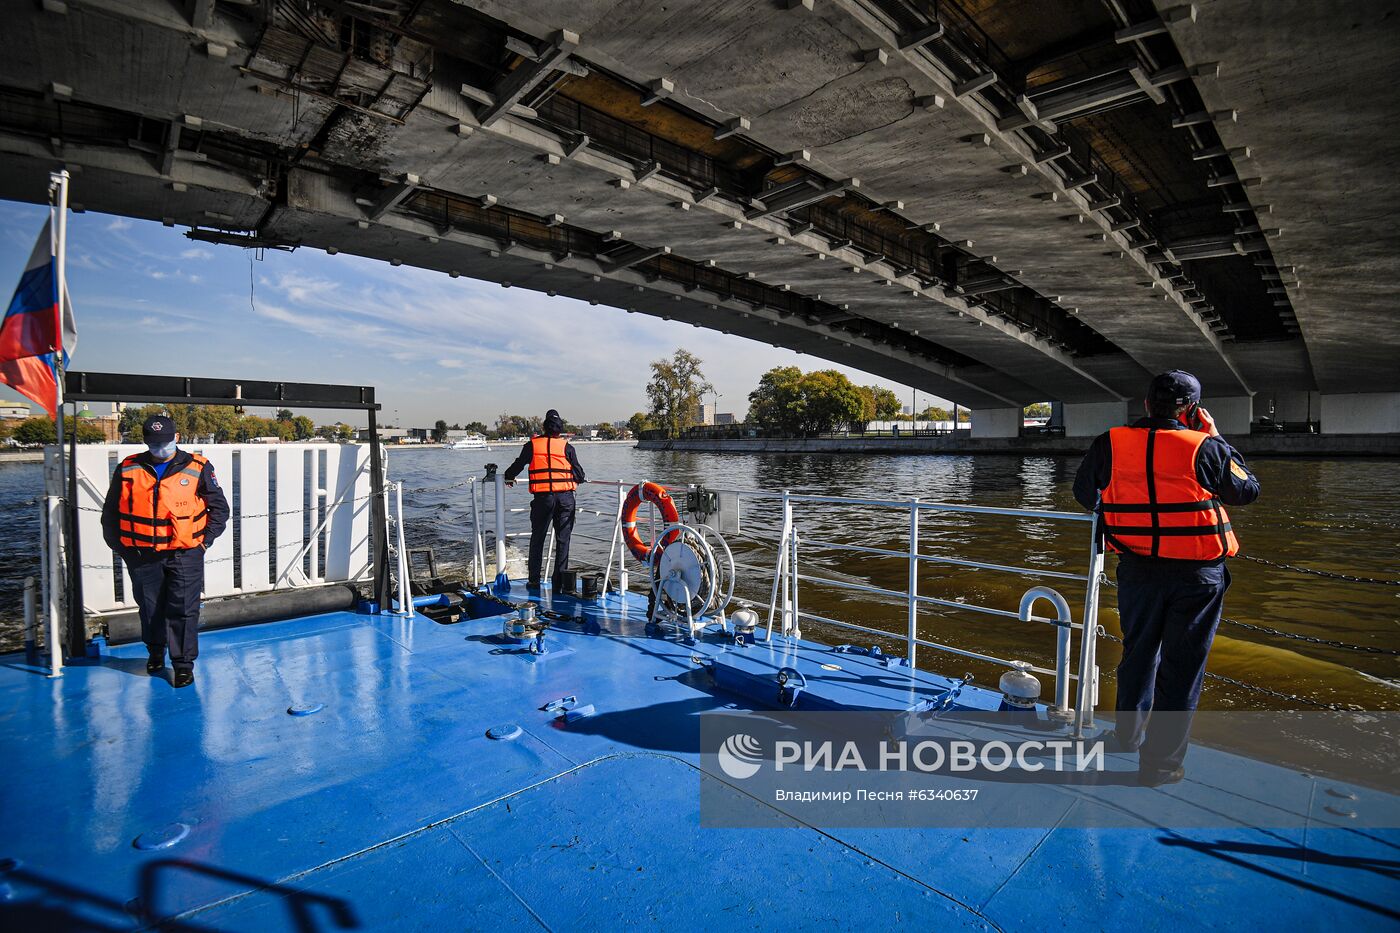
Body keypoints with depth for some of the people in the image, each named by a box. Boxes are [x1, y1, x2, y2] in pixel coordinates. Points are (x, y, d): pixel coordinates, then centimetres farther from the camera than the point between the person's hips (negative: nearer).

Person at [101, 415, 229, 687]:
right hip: (142, 556, 3)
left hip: (185, 555, -2)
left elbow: (219, 508, 4)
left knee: (183, 610, 0)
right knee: (150, 608, 16)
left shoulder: (198, 468, -3)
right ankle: (155, 652, 39)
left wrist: (204, 540, -2)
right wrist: (119, 545, 8)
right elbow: (110, 512, 13)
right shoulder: (127, 469, 3)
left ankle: (183, 663, 12)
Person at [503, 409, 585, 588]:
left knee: (537, 538, 13)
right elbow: (579, 474, 2)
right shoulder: (567, 447, 1)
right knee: (563, 539, 7)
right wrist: (579, 479, 25)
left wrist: (508, 477, 34)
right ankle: (560, 579, 7)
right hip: (565, 497, 0)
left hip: (542, 497, 1)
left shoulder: (532, 445, 4)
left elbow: (518, 464, 13)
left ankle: (534, 579, 15)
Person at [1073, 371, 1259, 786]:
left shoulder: (1109, 444, -4)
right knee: (1181, 667, 8)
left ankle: (1128, 734, 39)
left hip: (1137, 569, 3)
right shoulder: (1204, 448, -11)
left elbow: (1084, 494, 10)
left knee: (1138, 652, 21)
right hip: (1197, 574, -2)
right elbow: (1248, 490, 6)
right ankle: (1160, 763, 16)